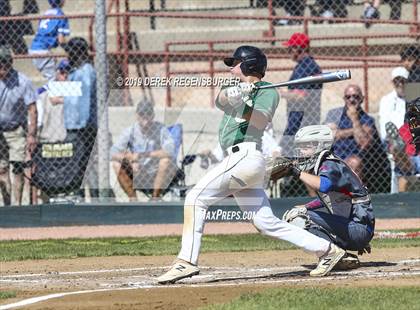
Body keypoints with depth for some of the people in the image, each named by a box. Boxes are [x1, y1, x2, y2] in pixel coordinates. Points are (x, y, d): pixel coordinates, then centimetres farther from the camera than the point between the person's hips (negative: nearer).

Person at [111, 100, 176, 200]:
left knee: (166, 161, -31)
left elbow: (169, 151, -28)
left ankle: (155, 198, -17)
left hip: (158, 177, -2)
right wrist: (130, 160, -34)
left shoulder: (161, 130, -10)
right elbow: (113, 153, -14)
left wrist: (143, 154, -32)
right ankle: (133, 199, -12)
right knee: (117, 164, -18)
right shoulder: (131, 131, -4)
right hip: (138, 179, 2)